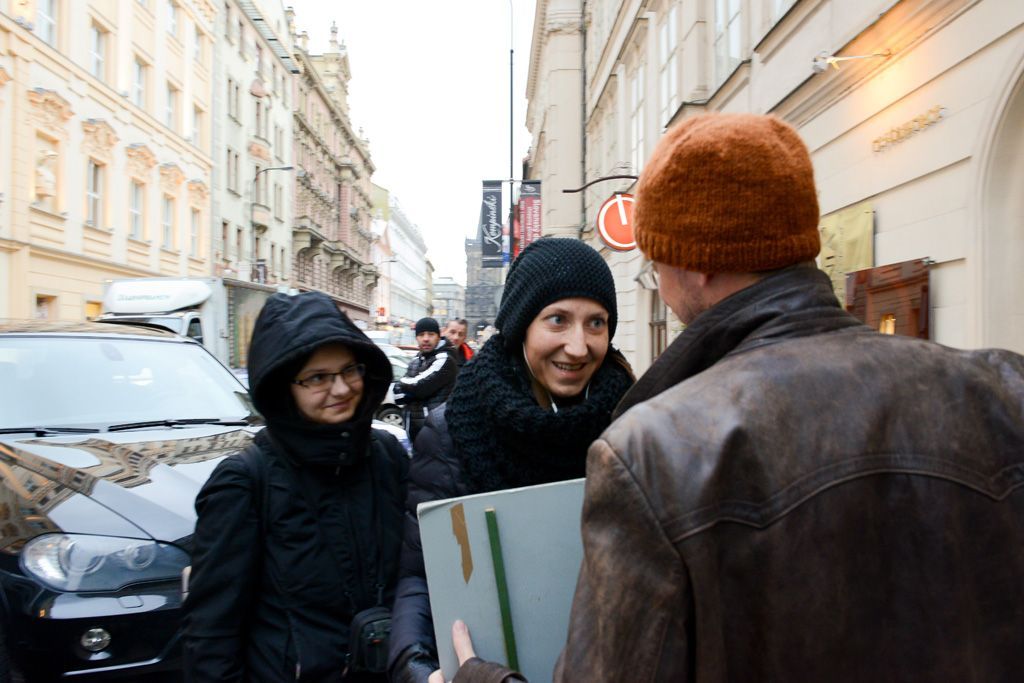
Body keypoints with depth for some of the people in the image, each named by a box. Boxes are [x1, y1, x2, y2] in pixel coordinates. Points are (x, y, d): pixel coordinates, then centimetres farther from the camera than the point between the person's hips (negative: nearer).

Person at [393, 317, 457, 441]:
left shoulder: (444, 360, -11)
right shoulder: (416, 361, 15)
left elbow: (420, 387, -20)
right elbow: (399, 393, 9)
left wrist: (403, 384, 0)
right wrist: (413, 390, -11)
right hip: (413, 429, 8)